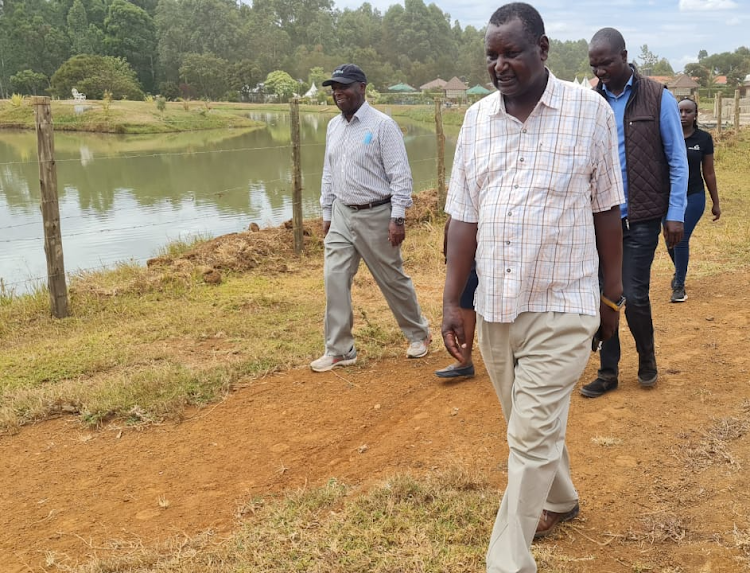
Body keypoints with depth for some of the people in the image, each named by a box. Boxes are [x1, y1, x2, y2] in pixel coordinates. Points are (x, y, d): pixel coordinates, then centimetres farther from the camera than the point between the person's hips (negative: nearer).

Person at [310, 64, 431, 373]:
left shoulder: (382, 125, -12)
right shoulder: (333, 126, 9)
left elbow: (400, 176, -14)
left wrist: (398, 218, -18)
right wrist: (327, 214, 15)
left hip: (376, 216, -6)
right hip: (342, 215, 6)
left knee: (392, 279, 6)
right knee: (334, 279, 0)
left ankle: (418, 333, 28)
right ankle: (339, 350, 9)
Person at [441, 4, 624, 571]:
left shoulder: (591, 111, -7)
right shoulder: (477, 118, 3)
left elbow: (606, 209, 0)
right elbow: (464, 217, 4)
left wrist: (612, 293, 5)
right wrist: (452, 301, 0)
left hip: (561, 309, -4)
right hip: (495, 306, 5)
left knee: (531, 440, -4)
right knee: (534, 425, 21)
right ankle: (561, 500, 47)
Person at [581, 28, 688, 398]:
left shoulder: (658, 98, -3)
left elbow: (677, 161, -2)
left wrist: (676, 214, -7)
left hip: (642, 217, -3)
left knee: (633, 295, -3)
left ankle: (647, 358, 25)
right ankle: (608, 371, 20)